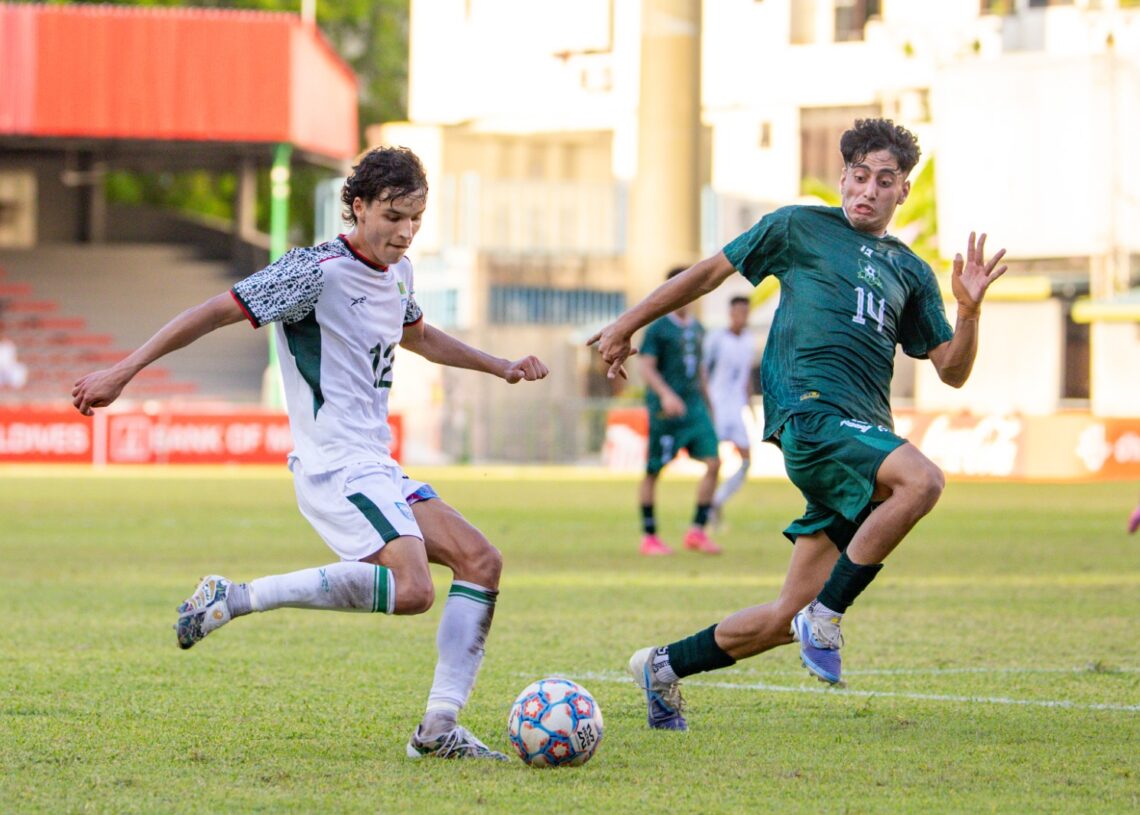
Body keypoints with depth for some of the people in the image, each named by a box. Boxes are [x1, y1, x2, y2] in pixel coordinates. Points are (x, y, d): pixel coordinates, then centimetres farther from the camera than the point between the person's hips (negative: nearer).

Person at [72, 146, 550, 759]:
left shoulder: (398, 273, 15)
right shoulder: (318, 272, -12)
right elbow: (216, 312, -13)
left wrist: (500, 367, 36)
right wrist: (122, 372, -15)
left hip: (377, 468, 9)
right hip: (334, 464, -9)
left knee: (480, 560, -2)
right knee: (411, 588, -27)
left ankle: (439, 726, -3)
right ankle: (235, 599, -18)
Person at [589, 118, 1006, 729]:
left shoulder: (910, 272, 22)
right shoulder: (801, 228, 10)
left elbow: (952, 370, 18)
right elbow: (712, 271, 16)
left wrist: (969, 311, -1)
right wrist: (628, 325, 16)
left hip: (865, 436, 6)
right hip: (809, 411, -6)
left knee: (791, 618, 2)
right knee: (921, 480, -34)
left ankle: (664, 667, 20)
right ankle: (826, 617, -23)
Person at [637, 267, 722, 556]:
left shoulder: (696, 328, 15)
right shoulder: (658, 328, -5)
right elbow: (647, 367, -11)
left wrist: (705, 400, 25)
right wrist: (666, 394, -25)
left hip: (694, 405, 6)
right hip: (665, 409, -6)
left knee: (713, 462, -7)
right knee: (654, 470, 0)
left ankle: (697, 531, -1)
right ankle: (649, 537, 10)